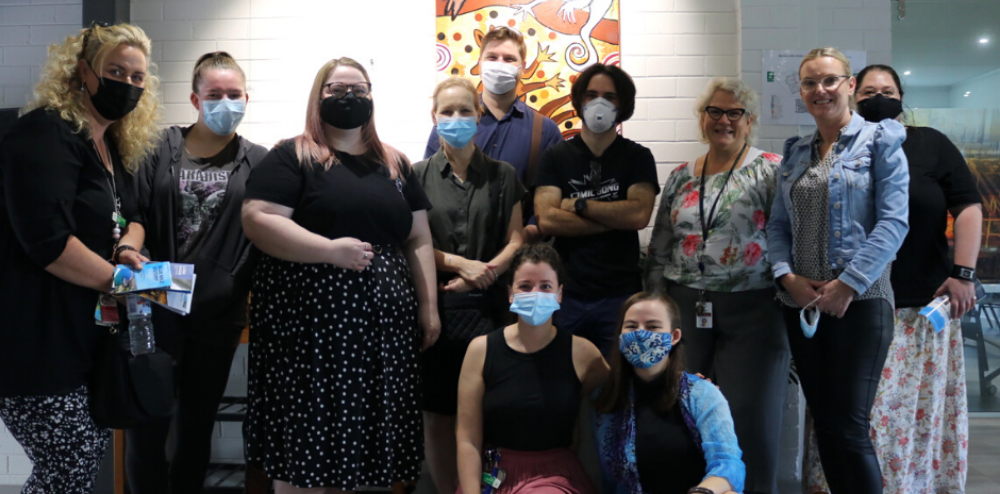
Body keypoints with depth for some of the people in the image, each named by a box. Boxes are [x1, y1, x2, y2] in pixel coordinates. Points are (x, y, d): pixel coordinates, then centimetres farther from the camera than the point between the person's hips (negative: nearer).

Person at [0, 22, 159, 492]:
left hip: (84, 338, 9)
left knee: (90, 451, 15)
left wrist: (128, 249, -7)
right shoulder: (45, 133, -16)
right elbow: (47, 240, -25)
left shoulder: (114, 145, 12)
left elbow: (132, 217, 17)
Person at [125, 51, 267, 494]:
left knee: (197, 425, 12)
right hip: (158, 306, 0)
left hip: (219, 314, 1)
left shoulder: (257, 163, 4)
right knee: (147, 424, 1)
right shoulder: (162, 151, 5)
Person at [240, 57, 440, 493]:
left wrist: (429, 306, 6)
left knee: (359, 430, 11)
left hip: (382, 321, 5)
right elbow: (257, 221, -13)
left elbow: (419, 240, 15)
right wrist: (330, 250, -19)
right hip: (309, 318, -5)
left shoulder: (395, 166, 16)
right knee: (305, 434, 0)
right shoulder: (291, 158, -1)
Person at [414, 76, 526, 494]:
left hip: (487, 307, 0)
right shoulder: (418, 176, 6)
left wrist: (485, 273, -11)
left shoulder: (502, 176, 9)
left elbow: (515, 241, 6)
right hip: (435, 307, 0)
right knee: (438, 414, 3)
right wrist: (463, 263, -9)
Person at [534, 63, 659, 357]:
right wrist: (616, 218, -9)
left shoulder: (637, 157, 5)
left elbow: (640, 214, -11)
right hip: (566, 292, 1)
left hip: (619, 295, 0)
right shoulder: (555, 157, 6)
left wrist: (579, 205, -8)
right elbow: (547, 220, -8)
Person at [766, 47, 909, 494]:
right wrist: (787, 276, -6)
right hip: (802, 303, 5)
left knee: (849, 427, -7)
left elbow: (893, 222, -10)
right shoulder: (795, 153, 15)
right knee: (823, 423, 10)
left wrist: (848, 284, -16)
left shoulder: (879, 141, 0)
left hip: (859, 300, -5)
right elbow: (778, 225, 11)